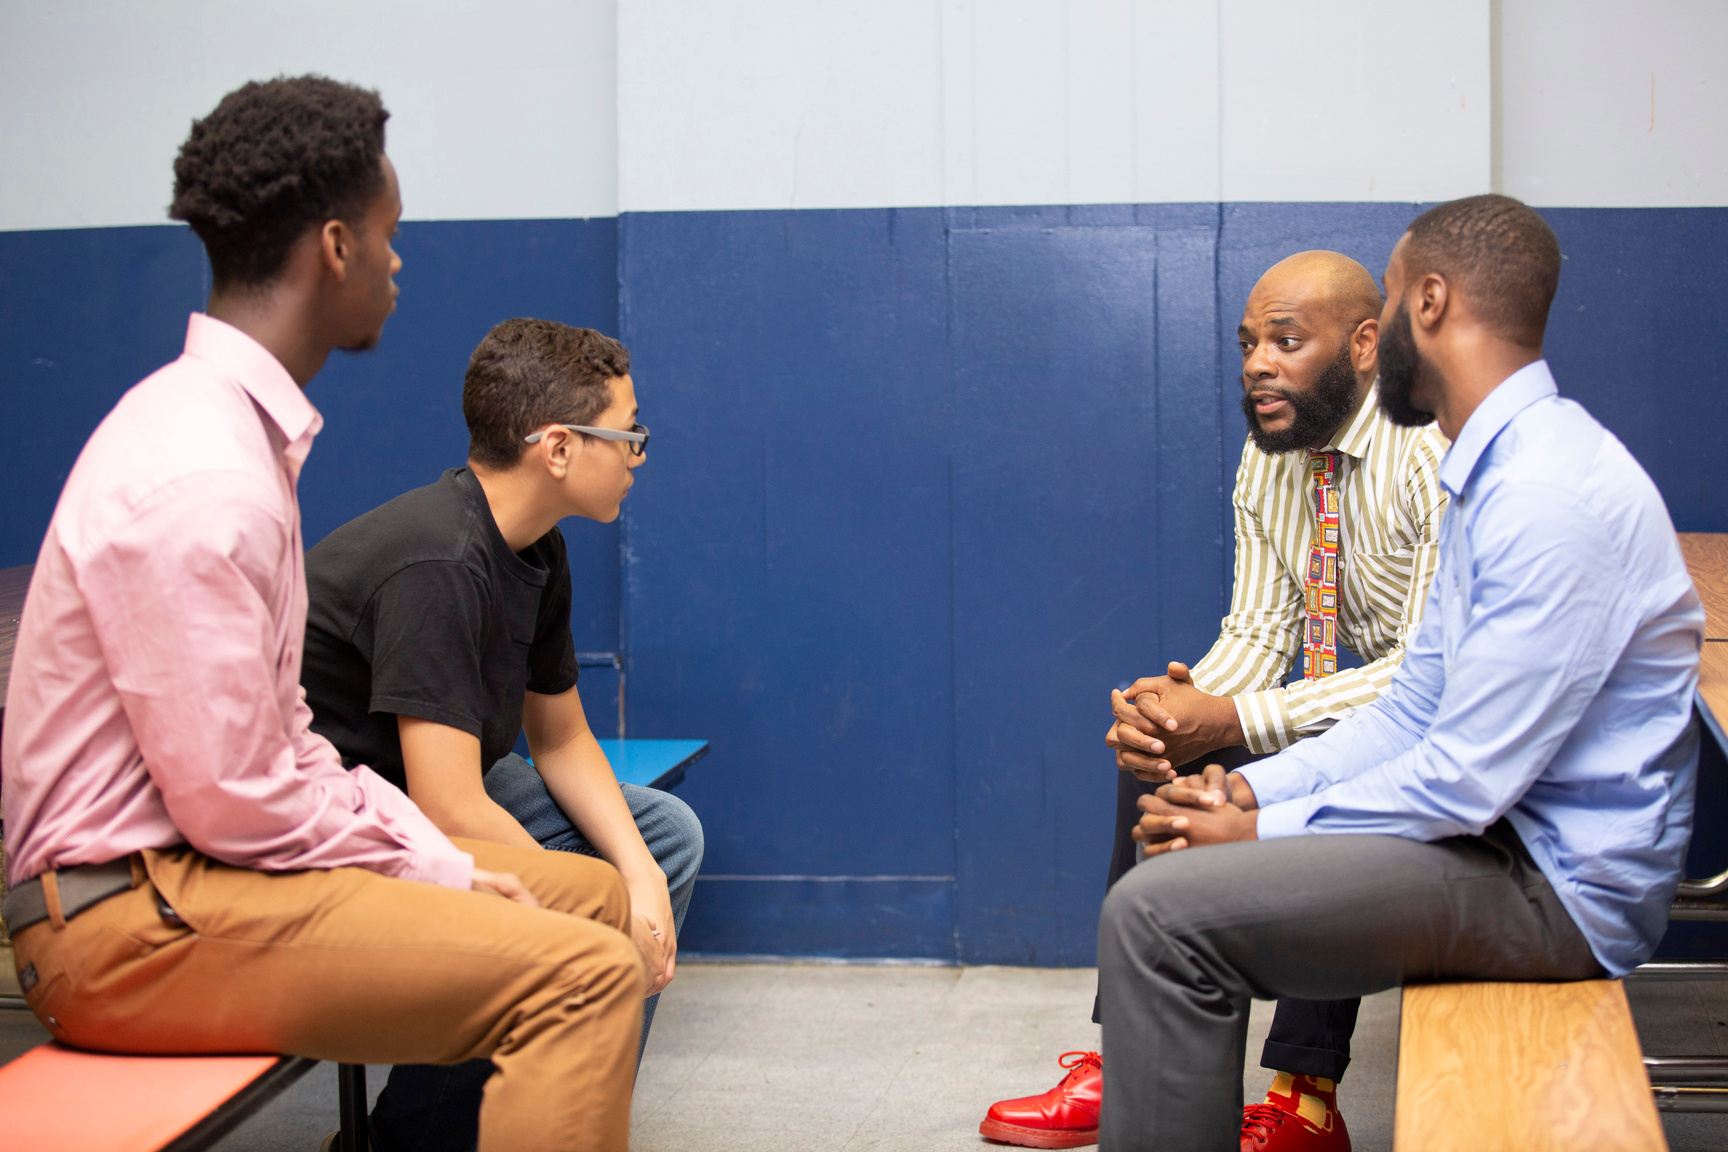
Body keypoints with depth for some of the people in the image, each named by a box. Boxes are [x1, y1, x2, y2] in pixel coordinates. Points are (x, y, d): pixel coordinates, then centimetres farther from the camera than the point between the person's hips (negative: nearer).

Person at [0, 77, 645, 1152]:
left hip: (191, 858, 10)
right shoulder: (199, 479, -22)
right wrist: (437, 870, -8)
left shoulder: (238, 427, 11)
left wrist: (441, 858, 5)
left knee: (591, 894, 13)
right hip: (127, 920, -10)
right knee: (581, 973, -23)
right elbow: (237, 804, -21)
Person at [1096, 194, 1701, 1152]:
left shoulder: (1554, 496, -23)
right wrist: (1259, 786, 2)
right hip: (1497, 820, 11)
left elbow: (1467, 778, -24)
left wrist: (1264, 829, -14)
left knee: (1160, 913, -22)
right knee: (1176, 830, 16)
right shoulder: (1497, 470, 12)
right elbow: (1418, 705, 15)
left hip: (1555, 884, -11)